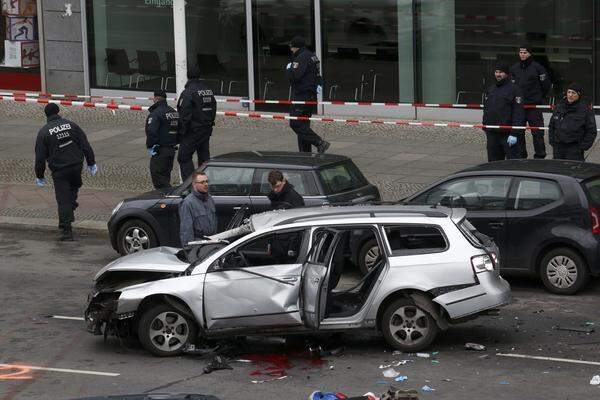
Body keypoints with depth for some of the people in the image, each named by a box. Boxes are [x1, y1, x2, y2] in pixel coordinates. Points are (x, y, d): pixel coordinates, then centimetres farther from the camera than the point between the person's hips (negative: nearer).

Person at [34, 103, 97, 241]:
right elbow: (85, 145, 3)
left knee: (63, 200, 1)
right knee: (74, 187, 28)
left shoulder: (43, 132, -3)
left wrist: (39, 176, 8)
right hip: (76, 166, 2)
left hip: (59, 170, -2)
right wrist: (91, 163, 11)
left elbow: (40, 157, -2)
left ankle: (66, 230, 0)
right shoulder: (71, 125, 3)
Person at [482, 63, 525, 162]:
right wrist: (485, 127, 16)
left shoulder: (514, 89, -5)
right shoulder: (490, 90, 16)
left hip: (507, 133, -6)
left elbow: (518, 113, -11)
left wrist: (514, 133, -17)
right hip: (492, 133, 6)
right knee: (494, 160, 9)